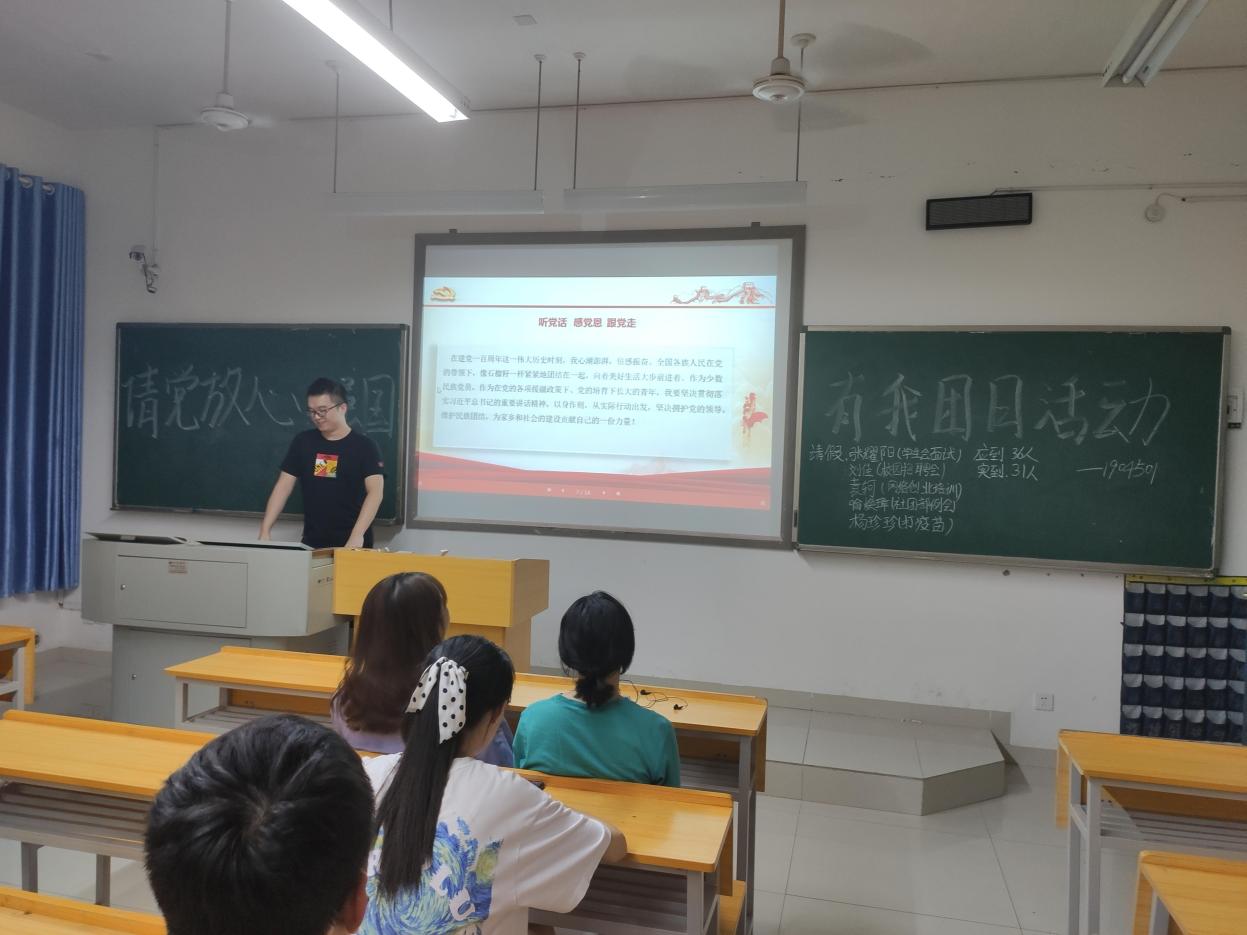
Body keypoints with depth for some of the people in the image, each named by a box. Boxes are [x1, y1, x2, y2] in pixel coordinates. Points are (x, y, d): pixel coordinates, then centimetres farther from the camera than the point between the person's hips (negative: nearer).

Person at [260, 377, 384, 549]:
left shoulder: (364, 446, -6)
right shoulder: (303, 441, 7)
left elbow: (375, 492, -17)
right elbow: (283, 487, 5)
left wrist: (357, 535, -29)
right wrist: (265, 530, -6)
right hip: (312, 542, 3)